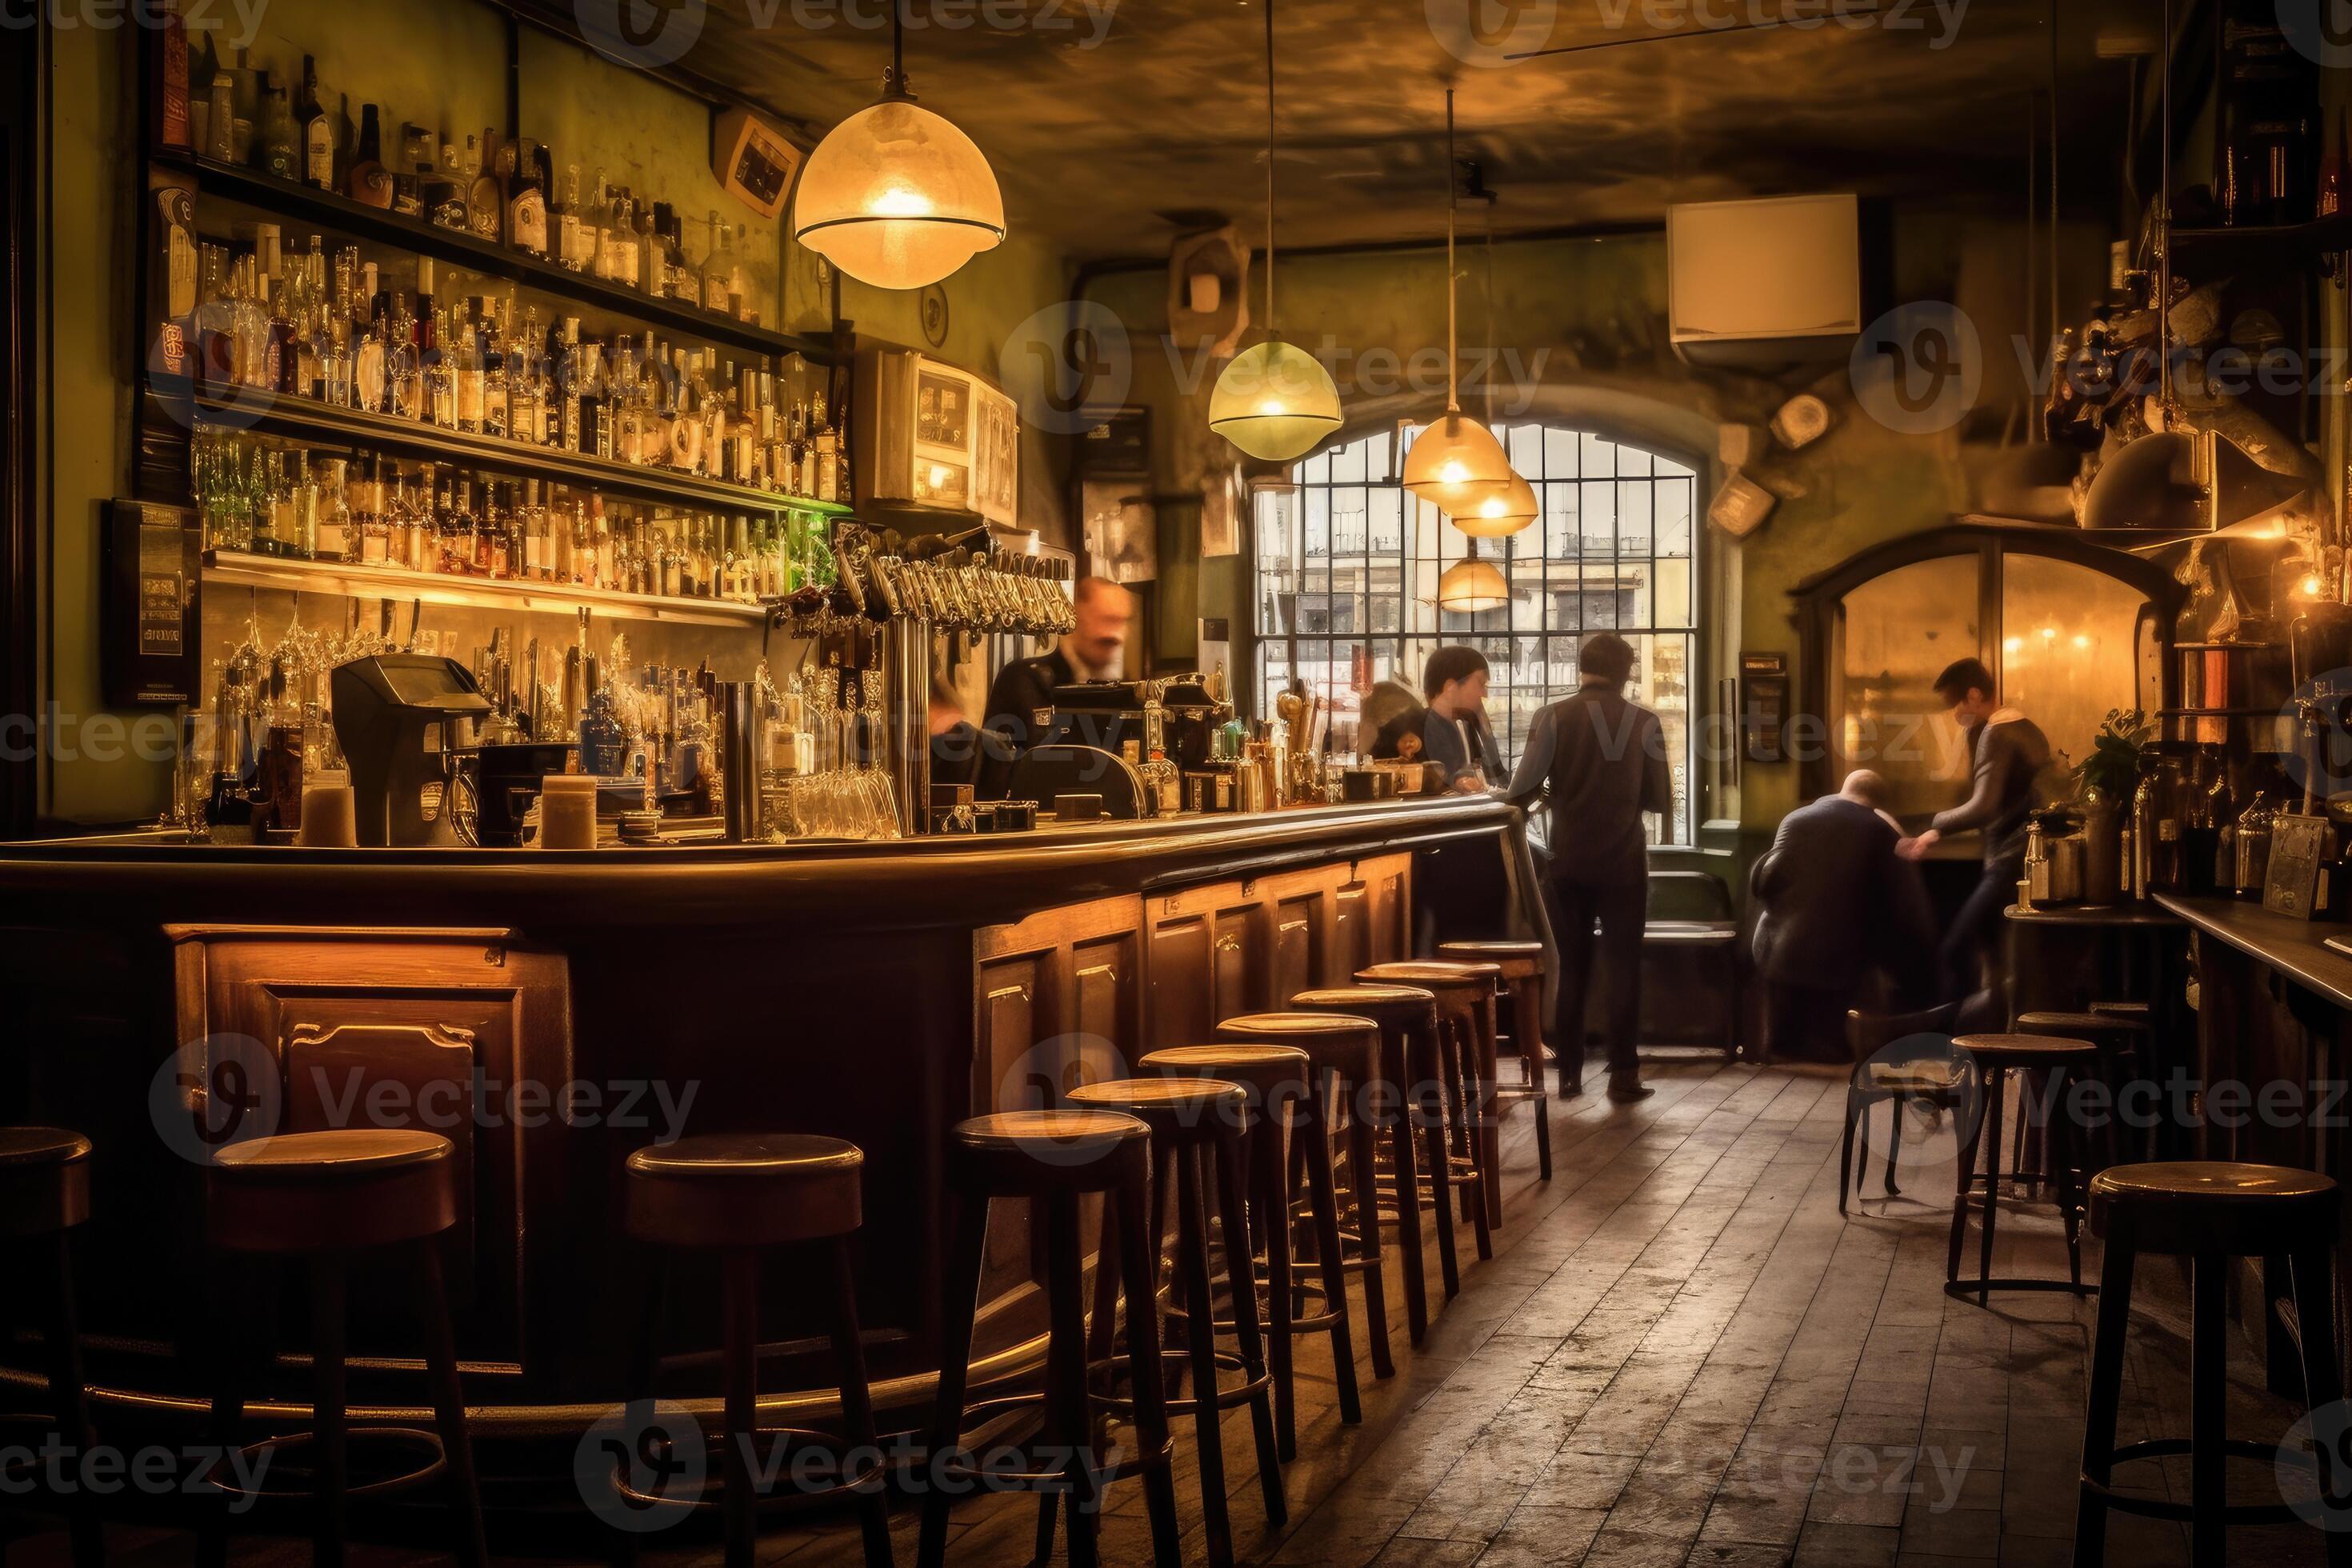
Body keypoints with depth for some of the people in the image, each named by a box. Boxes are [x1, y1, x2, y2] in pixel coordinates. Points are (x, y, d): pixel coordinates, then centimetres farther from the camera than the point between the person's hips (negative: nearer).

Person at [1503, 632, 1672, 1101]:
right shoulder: (1644, 722, -4)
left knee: (1569, 965, 11)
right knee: (1622, 965, 6)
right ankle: (1623, 1072, 5)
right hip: (1623, 861, -1)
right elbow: (1661, 800, 1)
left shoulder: (1554, 718, -5)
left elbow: (1521, 790, -11)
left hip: (1569, 859, 1)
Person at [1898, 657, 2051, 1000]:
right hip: (2036, 857, 10)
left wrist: (1937, 826, -13)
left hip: (2012, 862, -10)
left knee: (1959, 948, -11)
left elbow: (1983, 807, -23)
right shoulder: (2026, 728, 16)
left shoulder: (1995, 734, -13)